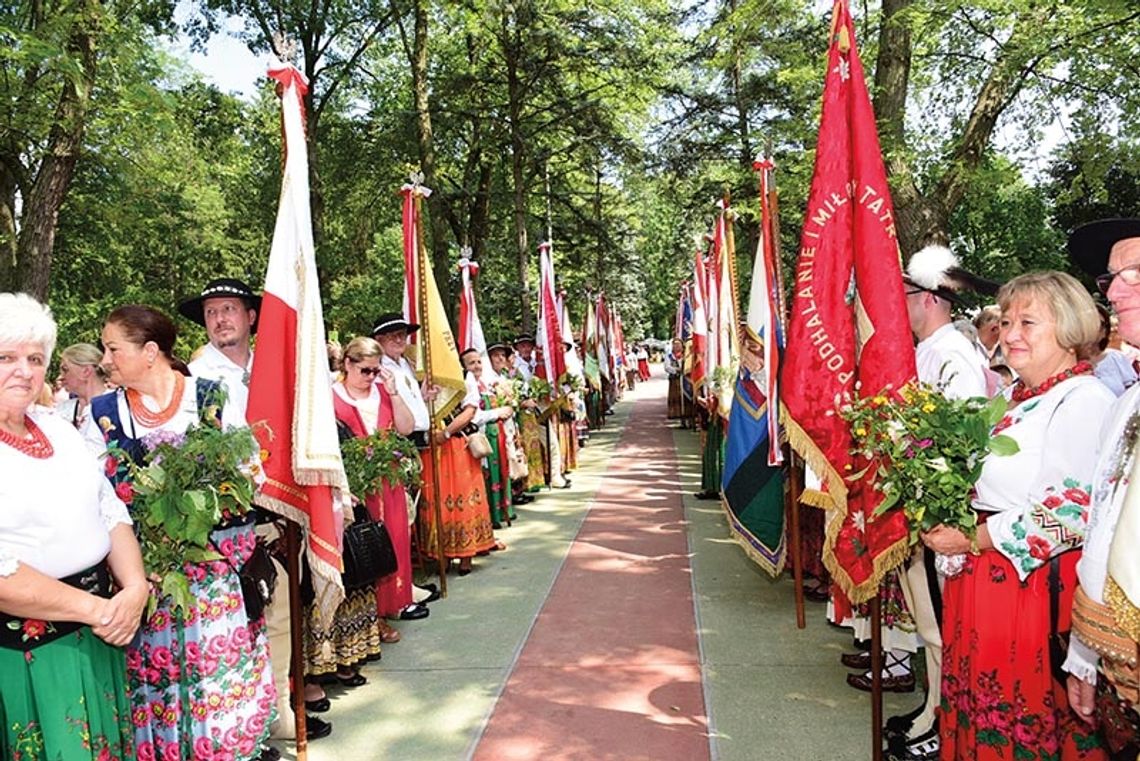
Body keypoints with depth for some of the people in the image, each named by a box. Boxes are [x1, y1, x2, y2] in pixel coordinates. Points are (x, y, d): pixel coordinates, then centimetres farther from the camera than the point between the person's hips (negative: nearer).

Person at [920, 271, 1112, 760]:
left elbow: (1073, 510, -22)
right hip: (979, 581, 8)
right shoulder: (1015, 397, 14)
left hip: (1036, 590, -8)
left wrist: (973, 538, -18)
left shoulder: (1085, 402, -14)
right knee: (977, 707, 17)